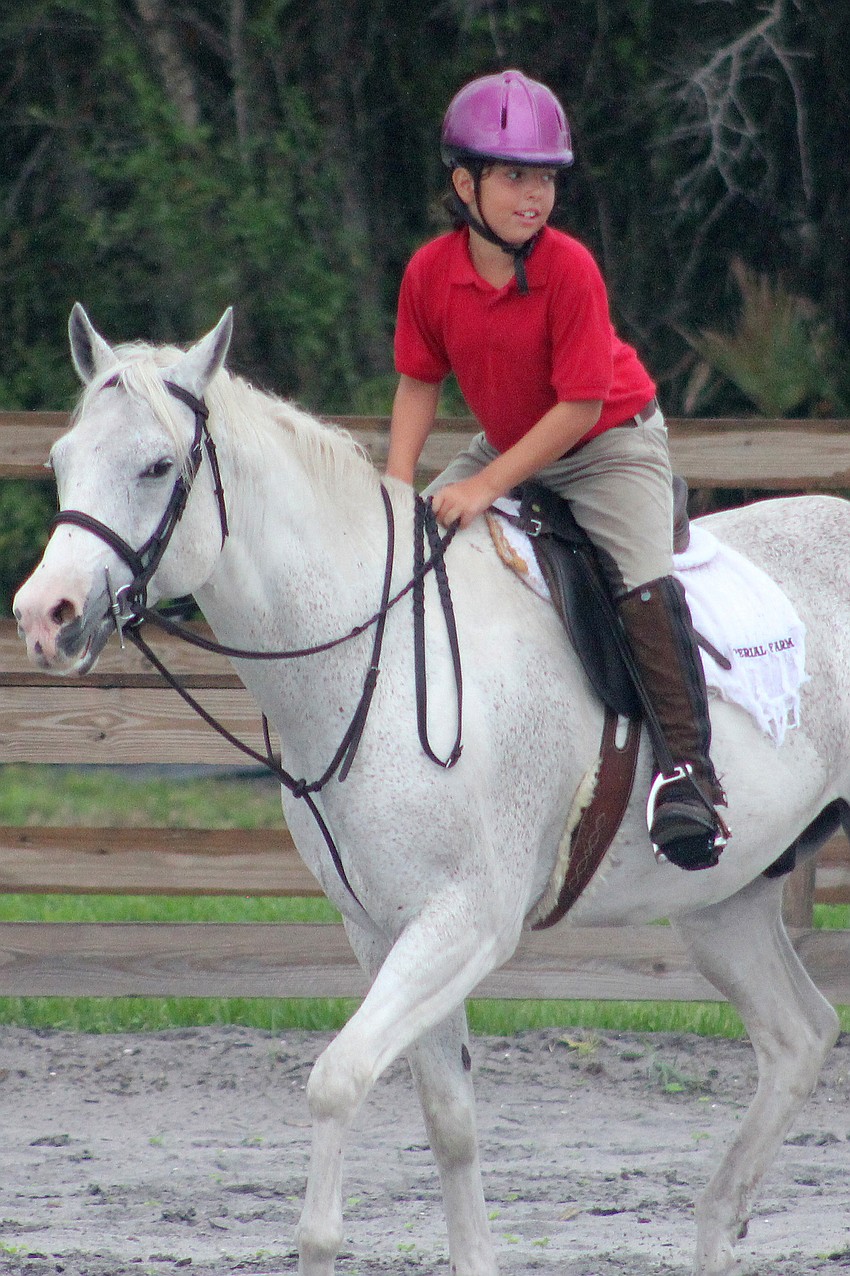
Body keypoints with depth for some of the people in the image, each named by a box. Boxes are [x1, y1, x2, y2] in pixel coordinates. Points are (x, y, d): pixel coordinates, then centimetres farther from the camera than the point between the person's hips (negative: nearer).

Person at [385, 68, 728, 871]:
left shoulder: (569, 270, -26)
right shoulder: (431, 273, -14)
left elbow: (580, 405, -25)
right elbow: (420, 383, -1)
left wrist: (488, 486, -29)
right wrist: (395, 488, -13)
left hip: (611, 444, -5)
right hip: (506, 447, 5)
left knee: (644, 581, -25)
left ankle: (687, 766, -26)